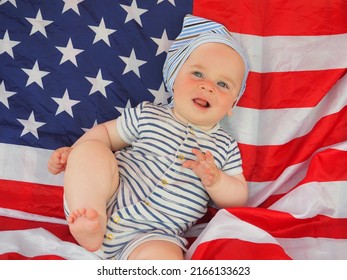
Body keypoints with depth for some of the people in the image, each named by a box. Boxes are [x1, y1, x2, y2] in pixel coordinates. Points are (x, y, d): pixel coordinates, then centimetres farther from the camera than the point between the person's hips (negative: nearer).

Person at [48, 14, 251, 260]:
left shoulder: (226, 147, 9)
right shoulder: (148, 115, 9)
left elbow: (239, 199, 8)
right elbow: (106, 132, 17)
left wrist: (215, 180, -13)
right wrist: (73, 153, 0)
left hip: (154, 235, -1)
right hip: (109, 201, 2)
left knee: (164, 257, -35)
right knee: (89, 150, -21)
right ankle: (90, 222, -29)